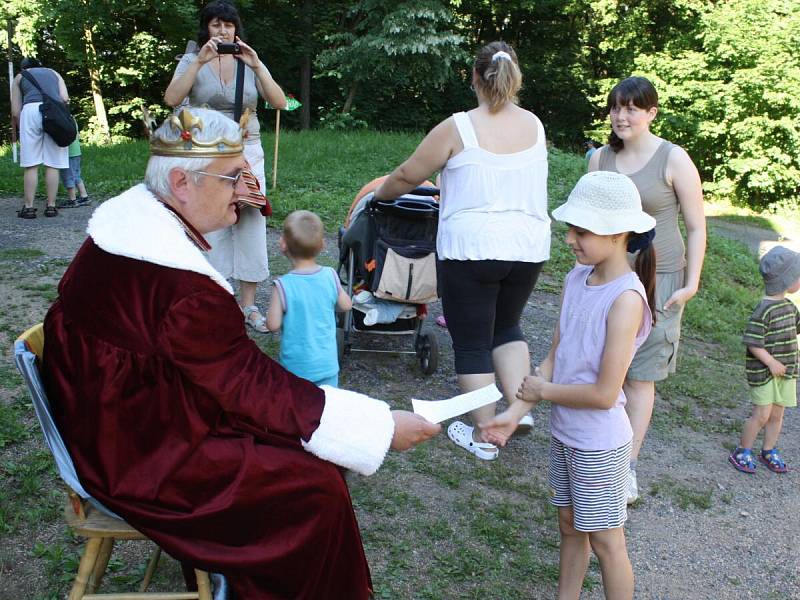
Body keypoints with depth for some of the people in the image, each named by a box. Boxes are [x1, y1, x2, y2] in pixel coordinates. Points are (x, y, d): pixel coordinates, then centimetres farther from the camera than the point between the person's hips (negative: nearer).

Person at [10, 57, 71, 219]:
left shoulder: (19, 77, 26)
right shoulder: (53, 73, 30)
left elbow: (15, 111, 18)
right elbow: (65, 98, 13)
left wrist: (21, 129, 33)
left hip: (31, 110, -1)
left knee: (31, 165, 1)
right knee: (52, 164, 3)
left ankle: (29, 207, 2)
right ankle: (51, 206, 3)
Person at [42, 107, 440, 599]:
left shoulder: (131, 212, -1)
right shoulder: (181, 284, -32)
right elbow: (254, 386, -25)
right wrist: (384, 427, -22)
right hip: (144, 455, -10)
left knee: (306, 441, 11)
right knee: (315, 485, -13)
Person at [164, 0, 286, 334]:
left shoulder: (249, 62, 8)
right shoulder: (192, 61, 5)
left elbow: (279, 102, -4)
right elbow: (172, 99, -13)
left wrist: (256, 66, -13)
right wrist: (200, 61, -17)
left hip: (248, 154, 2)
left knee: (251, 226, -1)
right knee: (209, 229, -4)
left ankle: (248, 305, 8)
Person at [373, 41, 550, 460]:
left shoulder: (457, 129, -9)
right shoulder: (535, 127, 5)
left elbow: (408, 175, 0)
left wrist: (380, 193, 21)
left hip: (471, 248, -5)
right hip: (529, 248, 5)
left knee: (472, 343, 8)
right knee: (506, 327, 25)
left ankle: (483, 436, 15)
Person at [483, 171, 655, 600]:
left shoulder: (625, 298, -24)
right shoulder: (576, 278, -2)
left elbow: (604, 393, -25)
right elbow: (554, 358, 2)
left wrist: (542, 391, -12)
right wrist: (514, 413, -5)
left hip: (599, 443, -7)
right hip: (564, 433, 7)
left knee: (604, 541, 10)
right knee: (569, 526, 22)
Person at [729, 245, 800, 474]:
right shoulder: (764, 310, -21)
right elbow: (753, 343, -21)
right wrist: (771, 363, -21)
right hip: (763, 372, -8)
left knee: (777, 414, 15)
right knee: (762, 414, -4)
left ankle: (768, 451, 31)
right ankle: (742, 452, 12)